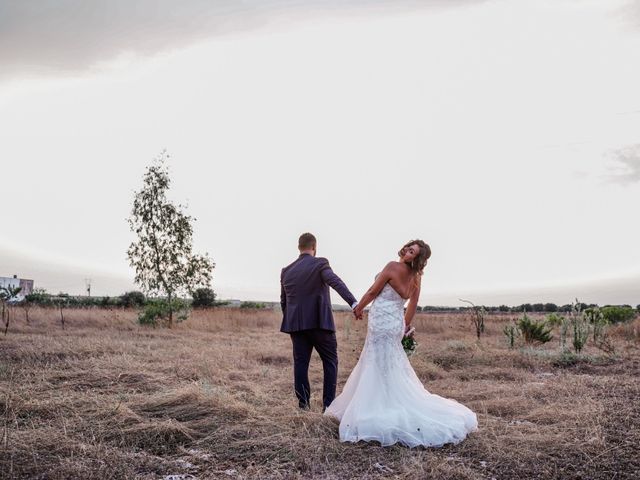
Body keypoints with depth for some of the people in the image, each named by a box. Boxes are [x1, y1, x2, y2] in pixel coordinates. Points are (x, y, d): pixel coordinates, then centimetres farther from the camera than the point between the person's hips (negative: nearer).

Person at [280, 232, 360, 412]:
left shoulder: (286, 271, 11)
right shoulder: (320, 264, -4)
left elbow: (283, 301, 17)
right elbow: (336, 282, -22)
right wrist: (353, 303, -33)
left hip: (296, 323, 5)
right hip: (320, 322, -4)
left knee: (300, 363, 8)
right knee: (330, 362, 5)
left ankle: (303, 404, 10)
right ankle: (328, 404, 0)